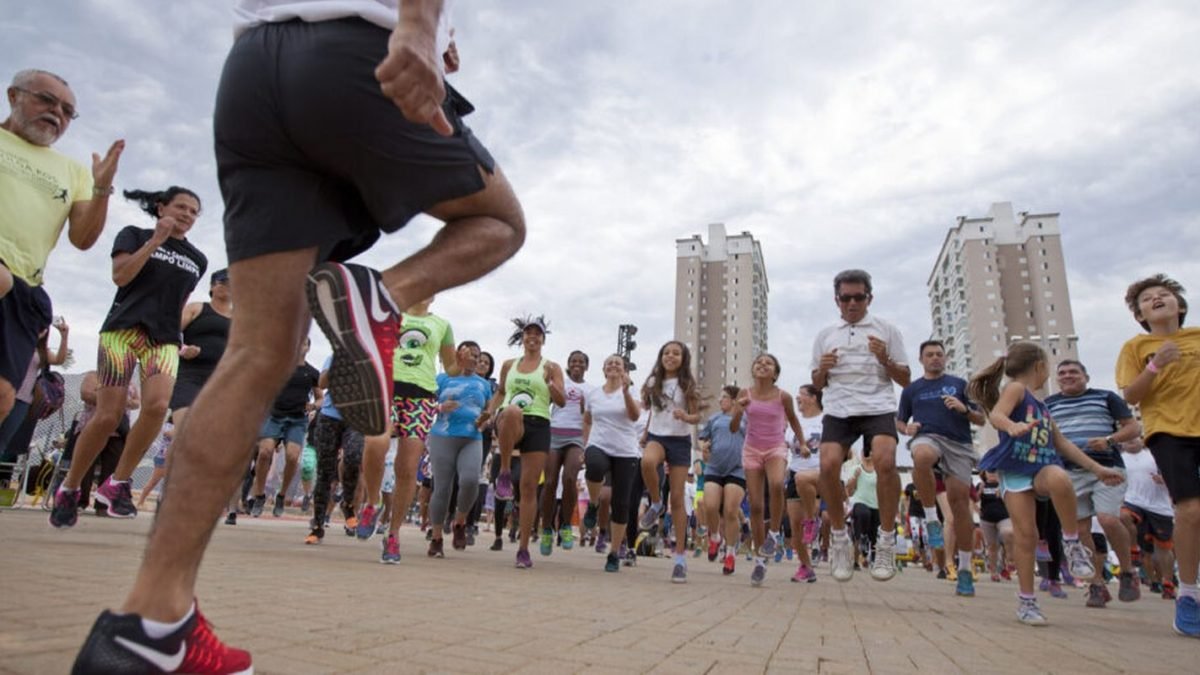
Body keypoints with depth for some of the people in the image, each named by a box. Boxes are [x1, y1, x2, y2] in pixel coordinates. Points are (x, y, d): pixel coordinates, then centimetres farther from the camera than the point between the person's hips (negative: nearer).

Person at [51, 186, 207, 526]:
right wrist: (156, 240, -7)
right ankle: (69, 488, 14)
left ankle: (117, 483, -8)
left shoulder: (198, 260, 18)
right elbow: (120, 275, -6)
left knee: (157, 405, -23)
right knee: (108, 416, -8)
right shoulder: (134, 234, 9)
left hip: (164, 339, 3)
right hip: (124, 329, -3)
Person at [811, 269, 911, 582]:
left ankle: (886, 541, -9)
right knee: (828, 465, -21)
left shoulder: (886, 330, 11)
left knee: (885, 462, -27)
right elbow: (817, 384, 20)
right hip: (838, 409, 2)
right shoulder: (825, 335, 17)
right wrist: (822, 369, -3)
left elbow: (905, 380, 11)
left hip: (877, 407, -2)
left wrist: (885, 359, -8)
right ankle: (839, 538, 1)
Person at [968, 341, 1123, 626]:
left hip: (1043, 468, 5)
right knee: (1025, 534, -8)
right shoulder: (1015, 388, 0)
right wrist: (1012, 426, -44)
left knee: (1059, 479, -32)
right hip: (1014, 471, -5)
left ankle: (1072, 542, -13)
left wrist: (1096, 468, 30)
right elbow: (996, 414, -21)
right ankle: (1026, 600, 4)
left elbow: (1062, 443, 31)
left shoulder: (1041, 405, 23)